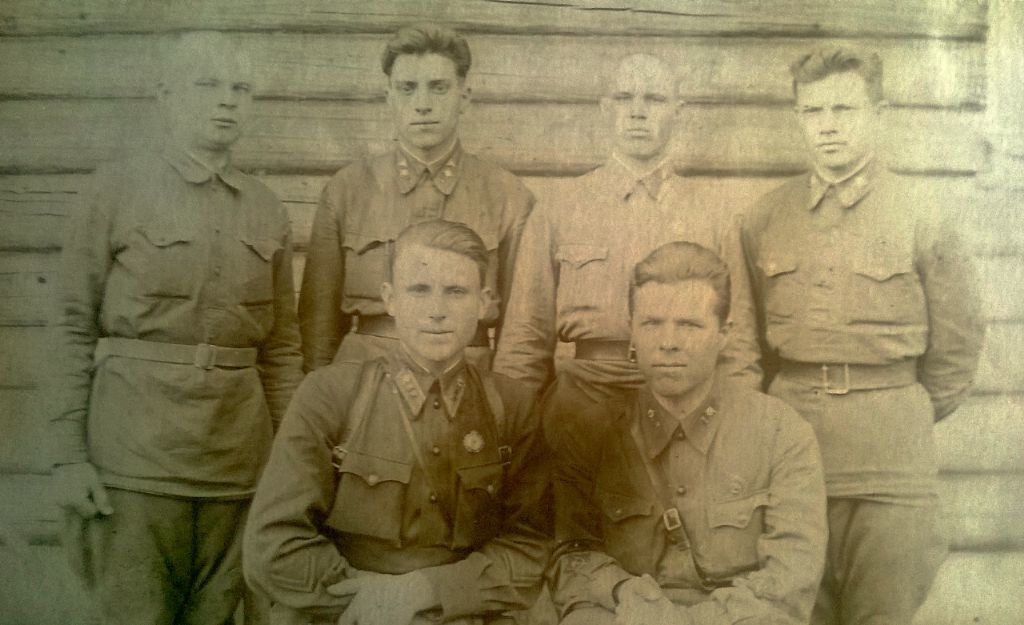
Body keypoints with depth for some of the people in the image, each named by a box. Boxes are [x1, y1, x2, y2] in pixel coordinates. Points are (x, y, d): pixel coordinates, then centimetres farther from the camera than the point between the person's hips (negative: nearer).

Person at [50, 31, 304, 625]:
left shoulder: (268, 210, 8)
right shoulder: (118, 187, -1)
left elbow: (282, 347, 10)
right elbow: (75, 326, -1)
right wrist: (70, 454, -5)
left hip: (238, 458, 3)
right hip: (135, 451, -3)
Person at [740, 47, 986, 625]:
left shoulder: (920, 215, 0)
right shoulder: (767, 218, 6)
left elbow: (957, 339, 5)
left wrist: (909, 415, 8)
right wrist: (794, 402, 10)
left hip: (890, 444, -2)